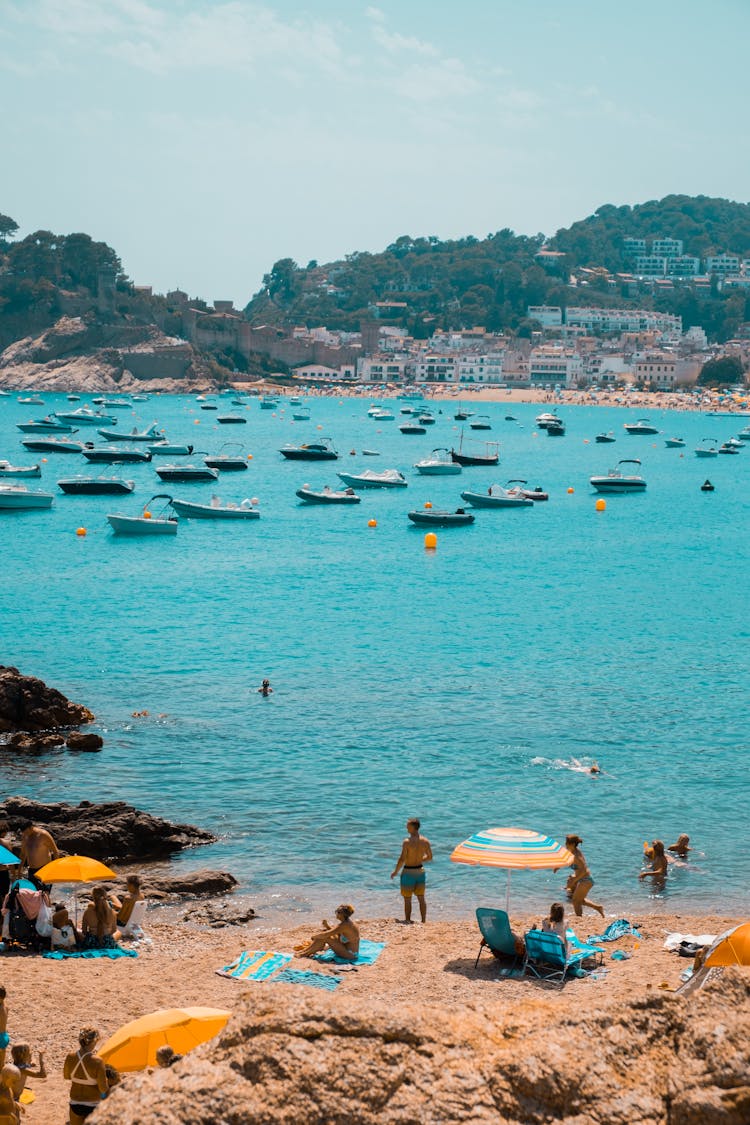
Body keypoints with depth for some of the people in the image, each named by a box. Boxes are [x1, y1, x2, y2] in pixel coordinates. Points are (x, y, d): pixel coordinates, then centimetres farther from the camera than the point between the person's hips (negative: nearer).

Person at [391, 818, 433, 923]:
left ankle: (408, 921, 9)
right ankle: (423, 921, 17)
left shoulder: (407, 842, -19)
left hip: (408, 872, -5)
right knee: (421, 899, 14)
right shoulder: (425, 841, -3)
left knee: (407, 900, 5)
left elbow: (402, 859, -19)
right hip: (420, 871, 5)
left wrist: (395, 871, -4)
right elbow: (429, 857, 7)